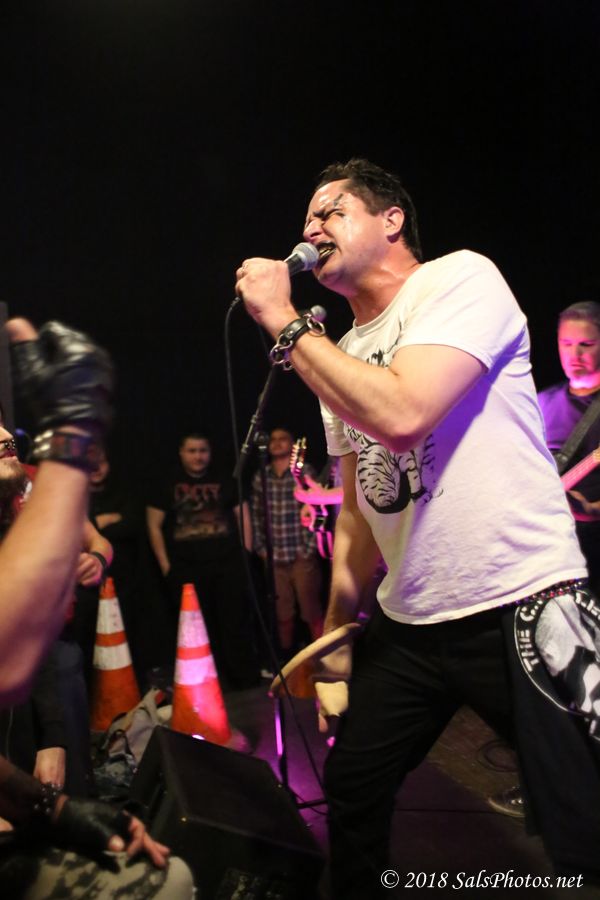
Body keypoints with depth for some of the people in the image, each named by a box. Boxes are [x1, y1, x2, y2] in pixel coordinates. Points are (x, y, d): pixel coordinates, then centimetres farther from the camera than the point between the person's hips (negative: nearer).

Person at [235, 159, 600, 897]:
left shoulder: (462, 278, -9)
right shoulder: (340, 359, 13)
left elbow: (402, 415, -27)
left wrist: (283, 325, -16)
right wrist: (336, 633, 16)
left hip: (522, 608, -7)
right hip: (406, 625, 8)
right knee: (351, 800, 19)